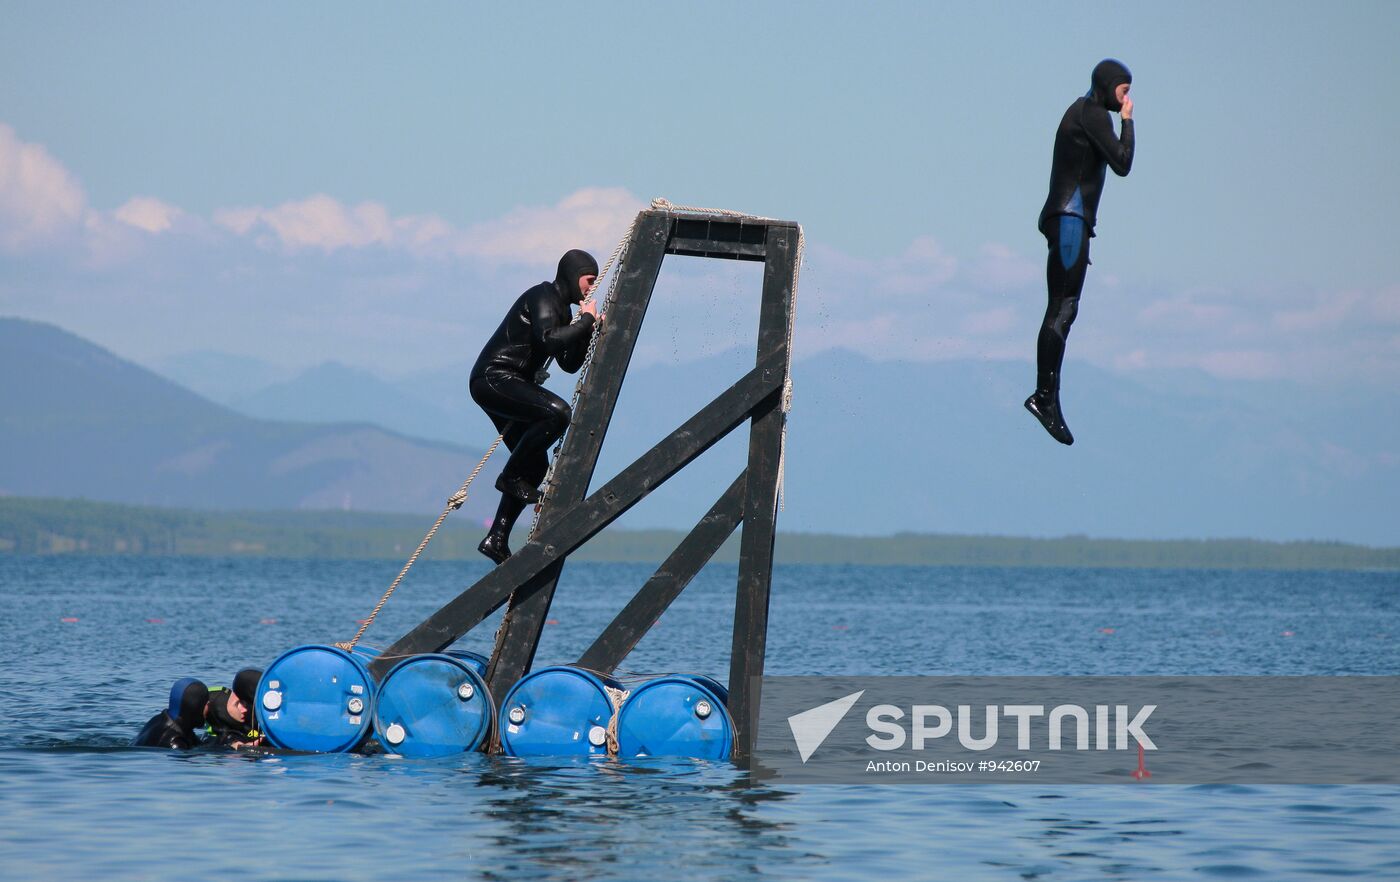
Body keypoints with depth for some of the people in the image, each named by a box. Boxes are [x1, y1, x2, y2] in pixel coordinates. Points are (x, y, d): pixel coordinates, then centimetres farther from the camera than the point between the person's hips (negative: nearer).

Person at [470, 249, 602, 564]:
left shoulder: (561, 309, 20)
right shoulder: (543, 298, -10)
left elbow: (569, 364, 20)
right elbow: (547, 338, -28)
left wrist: (587, 331, 6)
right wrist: (586, 321, -17)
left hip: (508, 386, 11)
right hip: (493, 379, -11)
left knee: (536, 465, 7)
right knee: (558, 412, -30)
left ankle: (497, 540, 8)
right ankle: (510, 476, -16)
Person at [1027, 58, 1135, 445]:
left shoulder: (1082, 112, 23)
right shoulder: (1093, 115, -8)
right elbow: (1122, 164, -14)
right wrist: (1127, 121, -2)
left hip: (1068, 219, 10)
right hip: (1072, 219, -10)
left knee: (1063, 310, 5)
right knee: (1062, 308, -15)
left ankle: (1048, 398, 1)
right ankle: (1044, 395, -20)